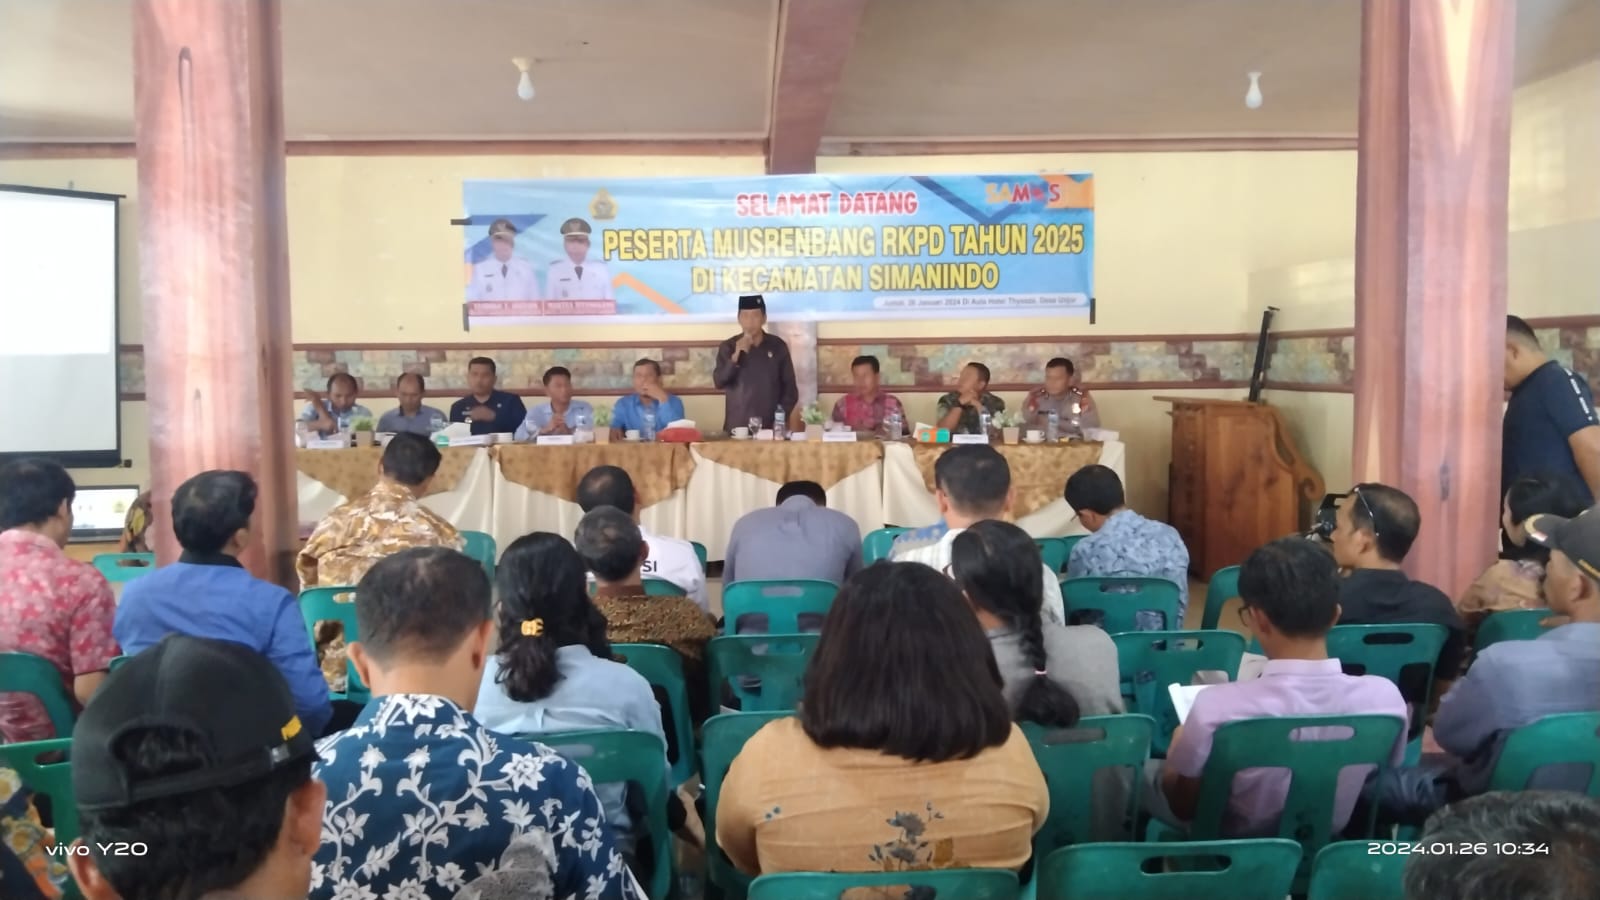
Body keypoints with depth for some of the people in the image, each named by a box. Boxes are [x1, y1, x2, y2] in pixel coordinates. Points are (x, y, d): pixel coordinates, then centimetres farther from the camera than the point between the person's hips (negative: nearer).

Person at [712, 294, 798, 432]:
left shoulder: (778, 346, 4)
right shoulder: (728, 347, 3)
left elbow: (789, 386, 7)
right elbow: (719, 383, -7)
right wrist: (735, 356, -17)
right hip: (737, 426, 0)